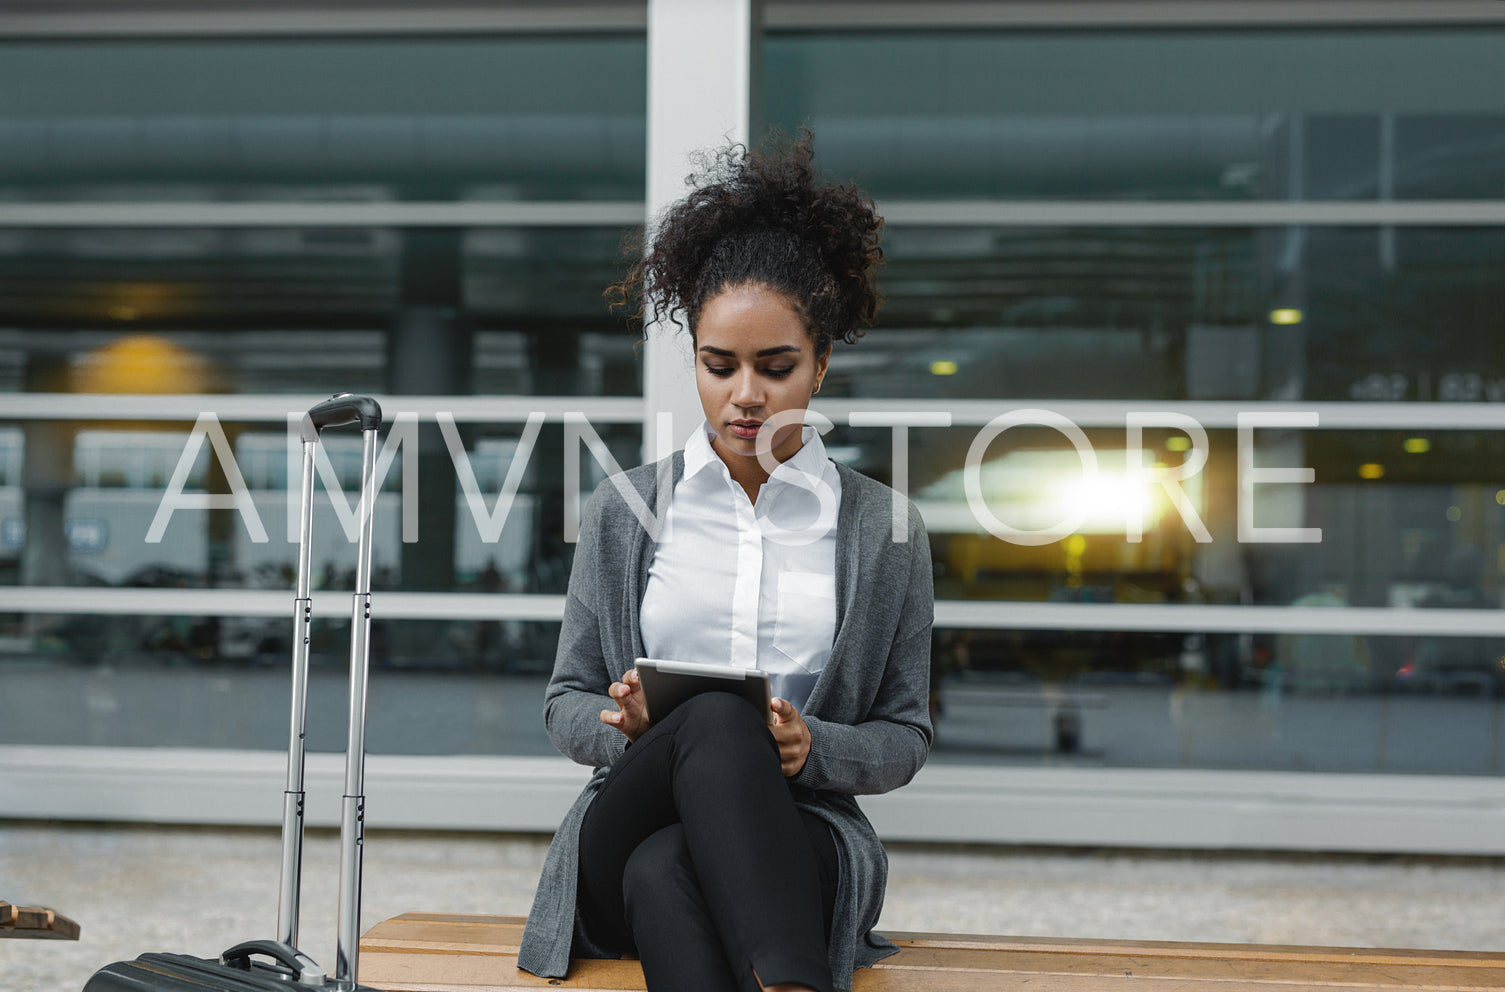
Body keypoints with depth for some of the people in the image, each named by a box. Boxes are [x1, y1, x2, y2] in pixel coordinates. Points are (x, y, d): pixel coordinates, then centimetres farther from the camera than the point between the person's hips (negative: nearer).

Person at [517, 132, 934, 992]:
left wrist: (814, 747, -11)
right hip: (623, 841, 1)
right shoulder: (625, 510, 12)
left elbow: (906, 736, 12)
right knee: (715, 720, -38)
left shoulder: (883, 530, 9)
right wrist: (625, 725, -9)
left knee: (666, 869, -39)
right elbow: (566, 703, 16)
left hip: (802, 848, 0)